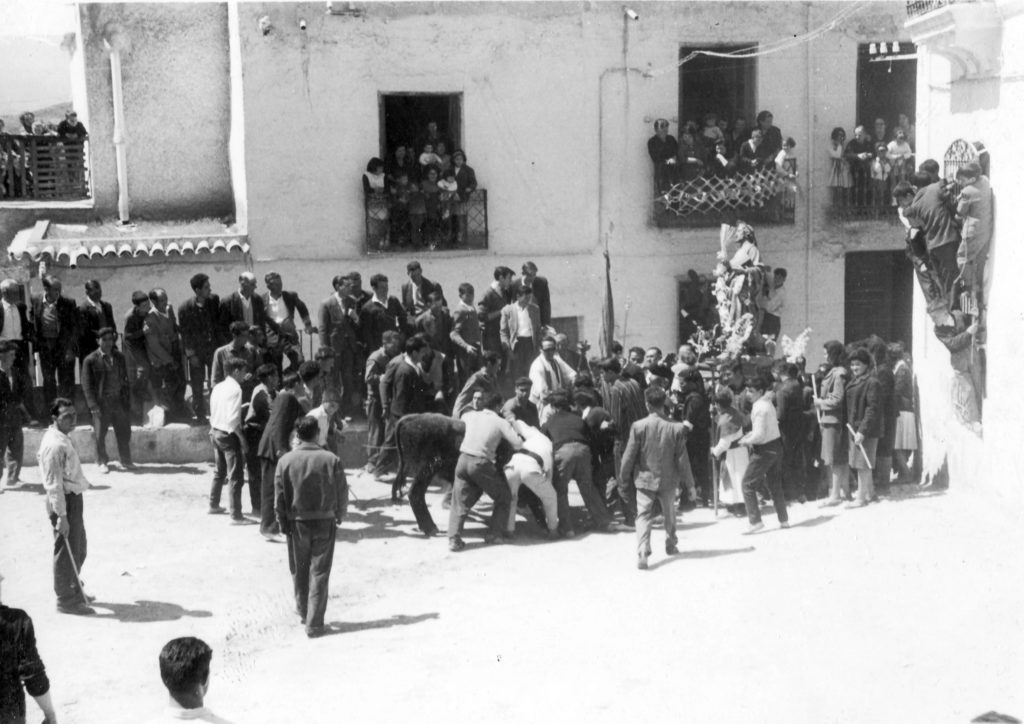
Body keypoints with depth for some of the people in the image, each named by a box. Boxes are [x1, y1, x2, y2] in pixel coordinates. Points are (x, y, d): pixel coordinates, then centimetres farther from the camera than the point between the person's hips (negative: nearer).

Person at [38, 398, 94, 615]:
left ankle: (74, 590, 37)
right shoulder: (55, 445, -21)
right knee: (67, 551, -1)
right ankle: (65, 600, 8)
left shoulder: (62, 439, 10)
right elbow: (54, 483, -23)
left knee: (79, 550, 22)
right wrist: (61, 515, -25)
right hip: (64, 501, -10)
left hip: (73, 498, 10)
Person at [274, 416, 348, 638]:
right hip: (324, 522, -1)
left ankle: (303, 610, 36)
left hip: (297, 523, 1)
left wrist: (282, 522, 7)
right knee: (319, 573, 4)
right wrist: (339, 515, 14)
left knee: (299, 571, 19)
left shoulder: (285, 460, -8)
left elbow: (279, 497, -5)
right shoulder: (331, 459, -9)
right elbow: (342, 493, -3)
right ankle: (314, 624, 3)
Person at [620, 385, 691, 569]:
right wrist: (689, 483, 8)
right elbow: (682, 459, -5)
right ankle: (670, 545, 38)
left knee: (643, 516, -1)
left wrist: (624, 477, 8)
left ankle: (642, 554, -16)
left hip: (645, 479, -1)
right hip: (668, 480, 1)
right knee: (669, 515, 22)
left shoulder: (638, 426, -14)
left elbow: (629, 456, -7)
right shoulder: (676, 428, -11)